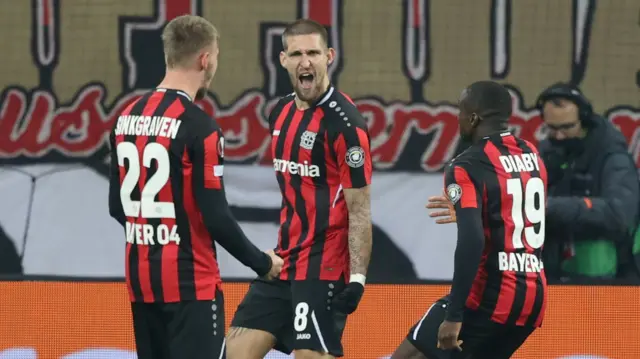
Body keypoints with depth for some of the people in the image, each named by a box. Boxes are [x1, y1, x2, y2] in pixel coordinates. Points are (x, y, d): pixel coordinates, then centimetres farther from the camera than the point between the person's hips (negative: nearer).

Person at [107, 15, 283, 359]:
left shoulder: (127, 117, 7)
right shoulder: (199, 127, -15)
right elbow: (216, 217, -16)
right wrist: (262, 263, -2)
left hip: (140, 278, 7)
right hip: (190, 282, -7)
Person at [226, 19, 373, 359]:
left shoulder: (343, 122, -14)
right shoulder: (282, 113, 10)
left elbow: (359, 207, -15)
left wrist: (358, 277, -20)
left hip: (323, 265, -8)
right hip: (285, 259, 8)